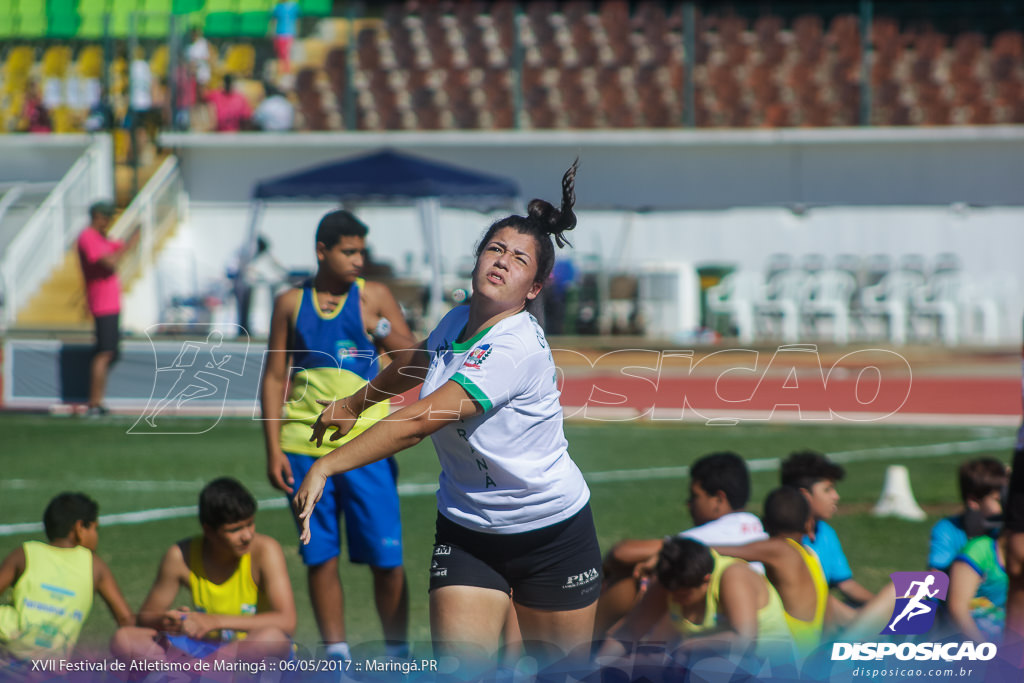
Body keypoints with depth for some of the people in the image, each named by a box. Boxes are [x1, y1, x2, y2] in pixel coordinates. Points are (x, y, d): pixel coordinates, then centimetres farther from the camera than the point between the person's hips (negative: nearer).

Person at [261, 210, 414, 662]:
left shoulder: (373, 297, 4)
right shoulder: (291, 303, 6)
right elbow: (275, 377, 8)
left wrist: (378, 327, -13)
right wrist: (273, 450, 1)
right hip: (305, 449, 1)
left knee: (386, 557, -3)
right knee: (320, 558, 4)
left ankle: (398, 653, 9)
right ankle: (336, 656, 12)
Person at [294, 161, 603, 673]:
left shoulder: (518, 347, -26)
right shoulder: (457, 321, -2)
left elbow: (419, 419, -33)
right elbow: (416, 364, 25)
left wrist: (327, 466, -33)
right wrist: (355, 402, 40)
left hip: (552, 532, -5)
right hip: (466, 533, 5)